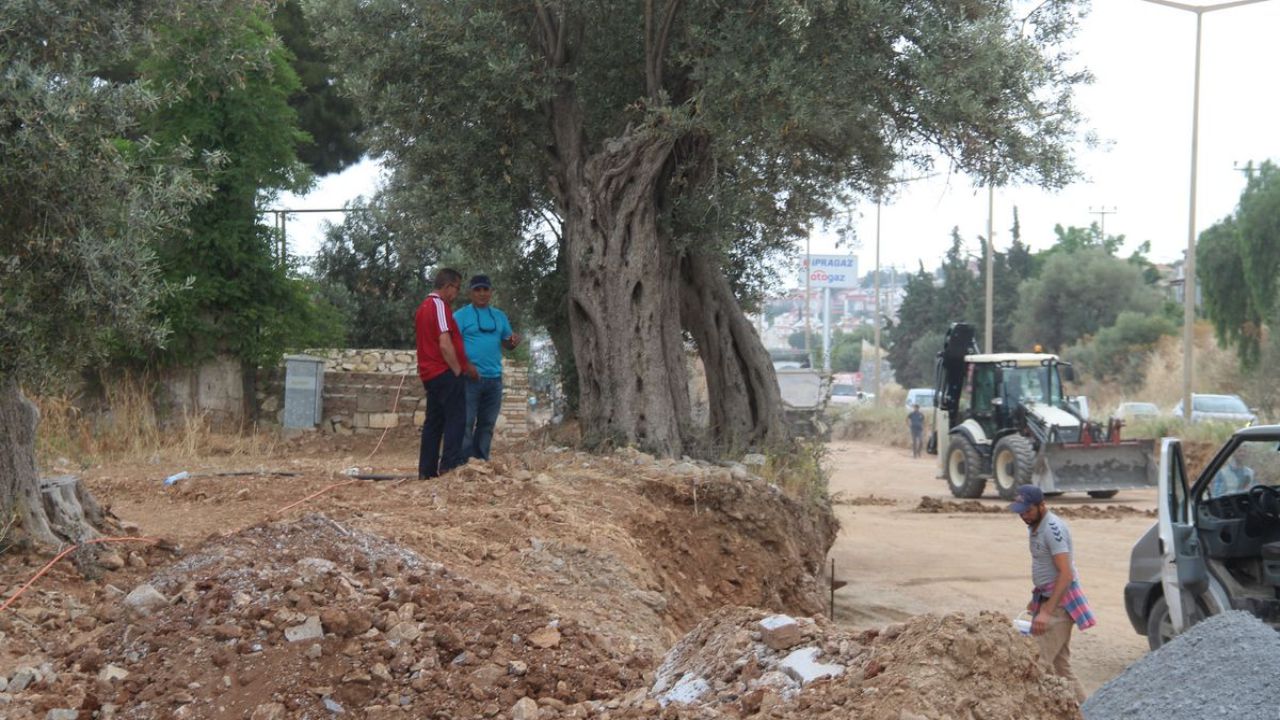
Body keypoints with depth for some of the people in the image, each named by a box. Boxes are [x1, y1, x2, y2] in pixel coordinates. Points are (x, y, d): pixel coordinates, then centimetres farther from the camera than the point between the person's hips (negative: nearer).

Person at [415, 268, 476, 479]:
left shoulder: (423, 307, 18)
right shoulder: (439, 306, -12)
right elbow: (445, 344, -20)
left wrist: (464, 365, 23)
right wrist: (459, 370, -11)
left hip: (430, 374, 9)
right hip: (446, 374, -9)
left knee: (434, 422, 10)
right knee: (455, 419, -7)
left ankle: (427, 471, 8)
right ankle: (450, 466, -13)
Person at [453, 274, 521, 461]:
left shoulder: (500, 316, 15)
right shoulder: (461, 315, -1)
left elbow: (507, 344, 19)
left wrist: (513, 341, -5)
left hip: (494, 379, 6)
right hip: (469, 378, -6)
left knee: (487, 424, 10)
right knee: (466, 423, -7)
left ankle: (481, 461, 17)